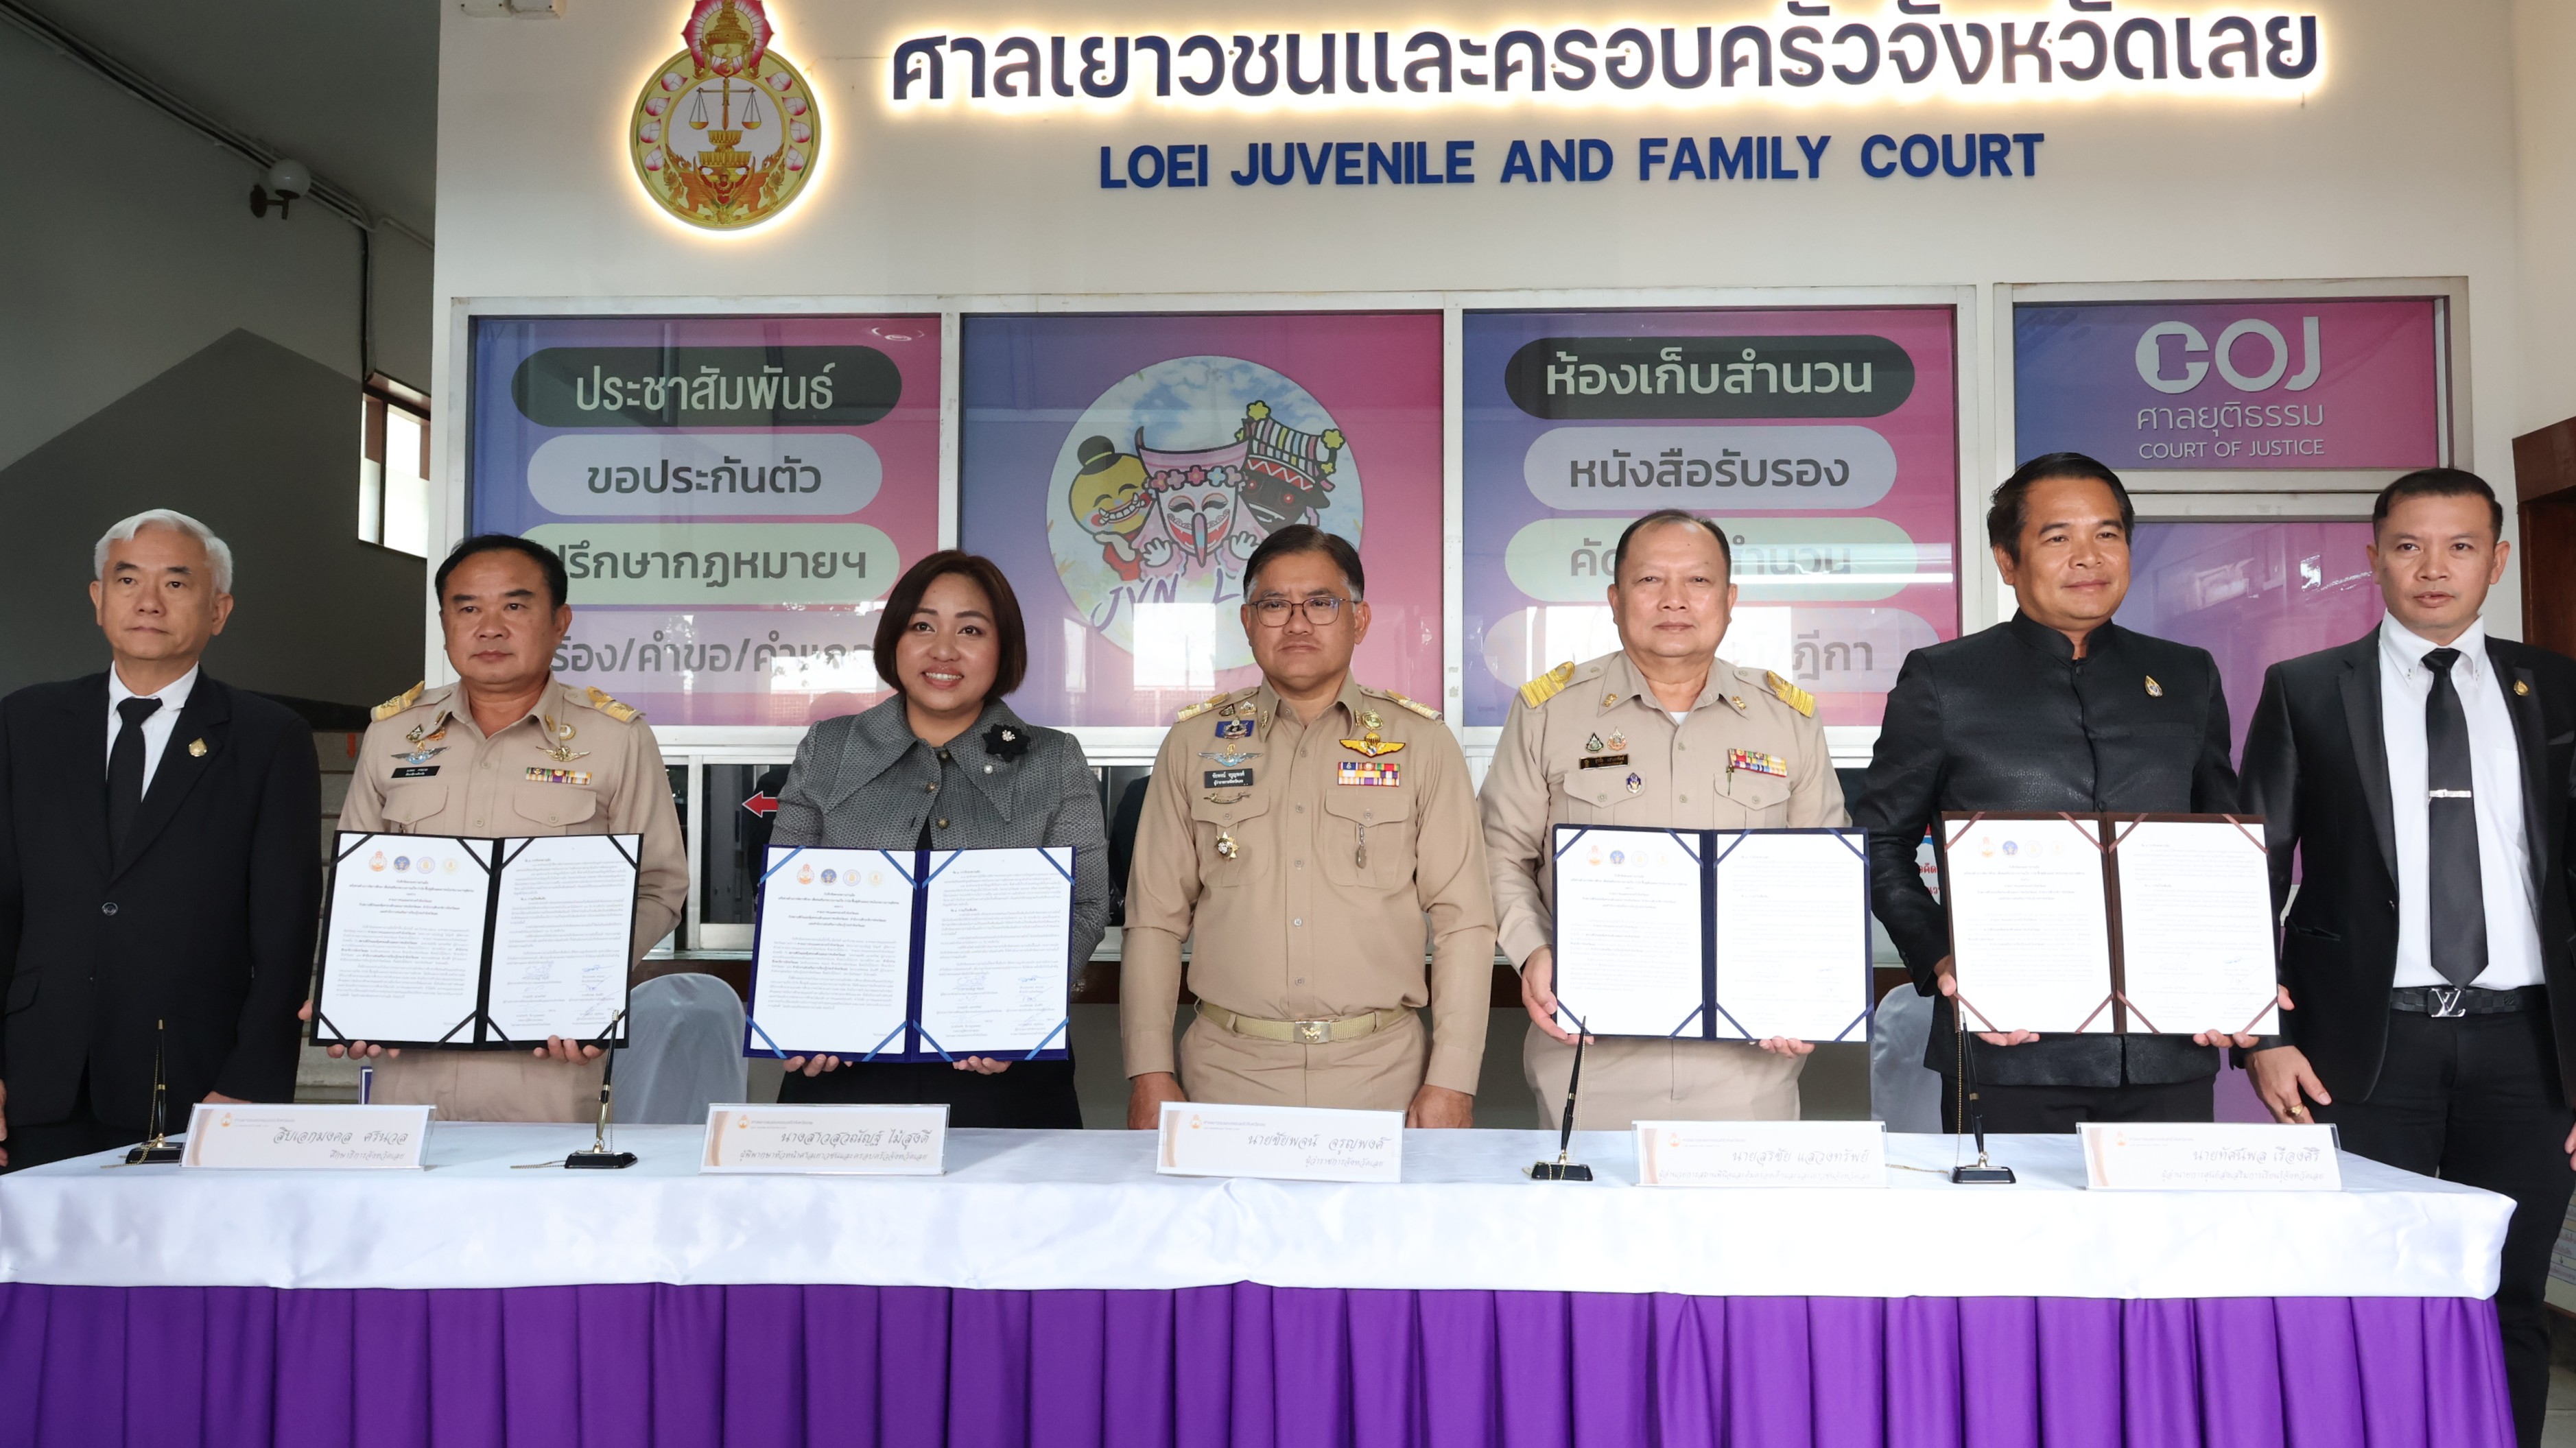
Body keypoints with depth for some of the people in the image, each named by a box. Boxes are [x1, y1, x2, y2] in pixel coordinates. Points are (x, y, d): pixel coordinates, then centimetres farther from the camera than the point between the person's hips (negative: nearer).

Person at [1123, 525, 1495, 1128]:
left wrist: (1452, 1082, -6)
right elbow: (1154, 921, 6)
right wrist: (1150, 1073, -1)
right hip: (1229, 1070, 1)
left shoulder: (1421, 743, 3)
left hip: (1381, 1073, -1)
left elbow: (1465, 924, 0)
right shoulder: (1193, 744, 6)